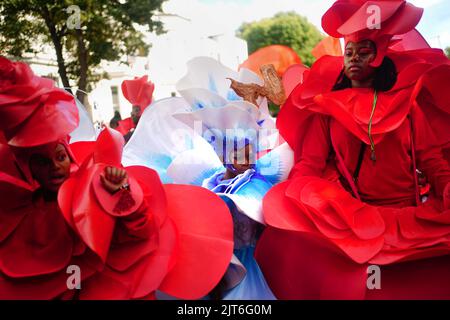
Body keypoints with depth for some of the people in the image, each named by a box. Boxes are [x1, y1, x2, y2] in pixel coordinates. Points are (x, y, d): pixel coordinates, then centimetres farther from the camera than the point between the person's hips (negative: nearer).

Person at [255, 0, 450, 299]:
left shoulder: (408, 103, 11)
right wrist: (297, 192, -19)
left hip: (404, 213, 0)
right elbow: (310, 163, 4)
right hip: (340, 210, 1)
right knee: (281, 201, -28)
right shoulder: (328, 106, 11)